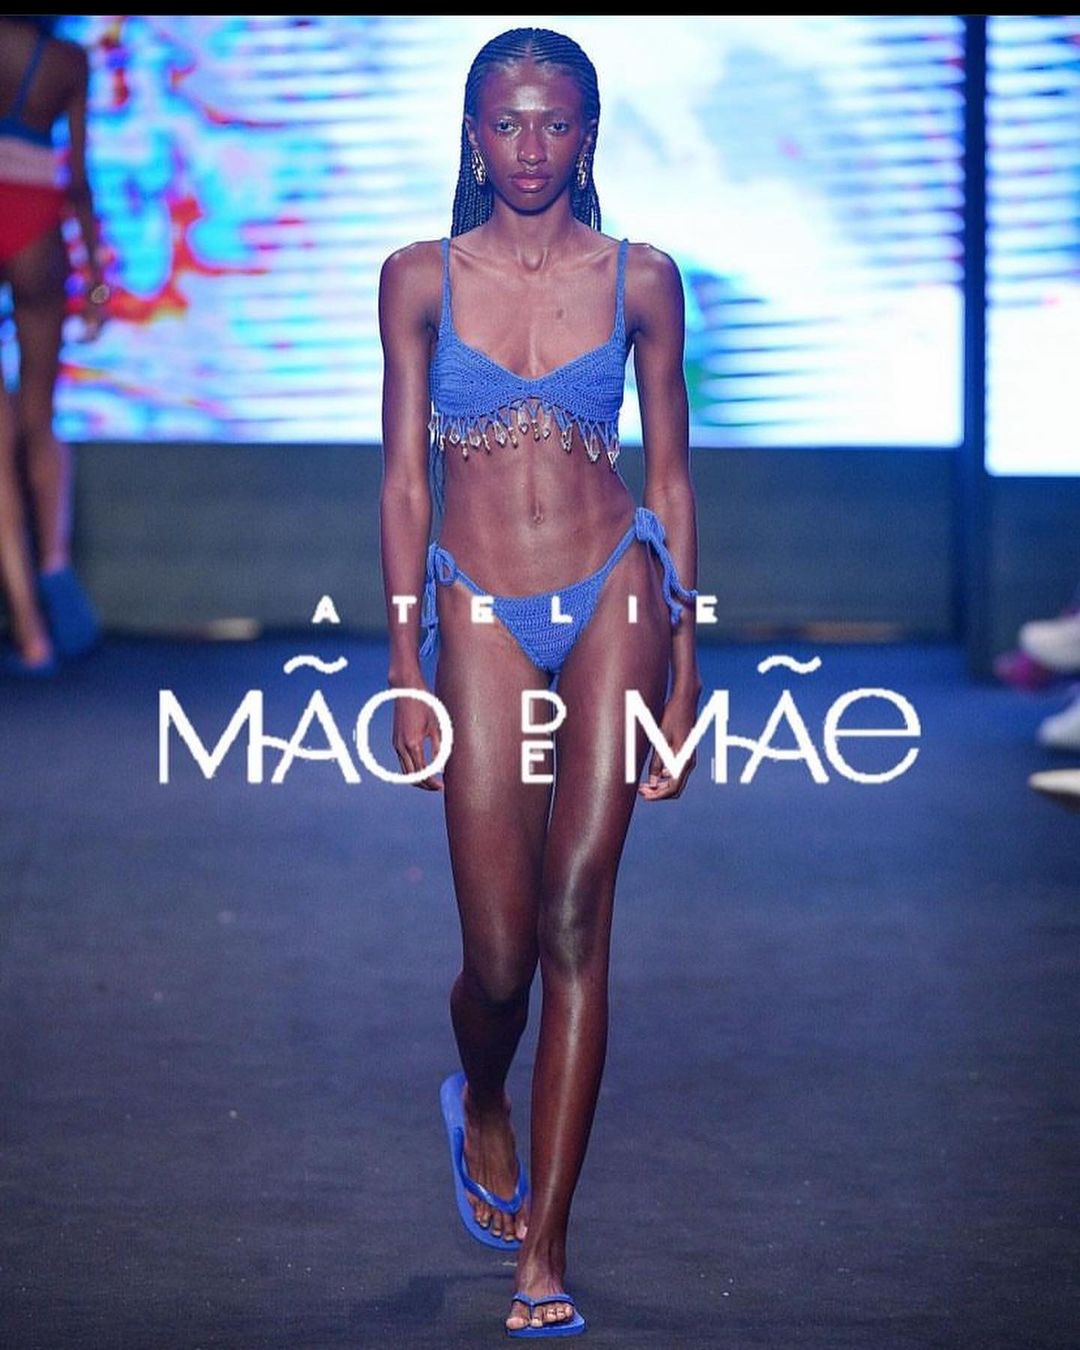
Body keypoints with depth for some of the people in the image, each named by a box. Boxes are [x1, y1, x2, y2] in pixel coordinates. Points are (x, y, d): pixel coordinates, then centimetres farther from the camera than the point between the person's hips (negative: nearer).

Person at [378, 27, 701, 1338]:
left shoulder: (640, 279, 4)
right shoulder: (420, 279, 3)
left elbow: (669, 473, 8)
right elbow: (403, 475, 5)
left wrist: (683, 666, 7)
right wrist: (406, 662, 1)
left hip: (614, 599, 0)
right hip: (481, 614, 0)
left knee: (575, 916, -7)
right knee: (499, 953, -2)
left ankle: (542, 1241, 0)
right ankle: (482, 1102, 35)